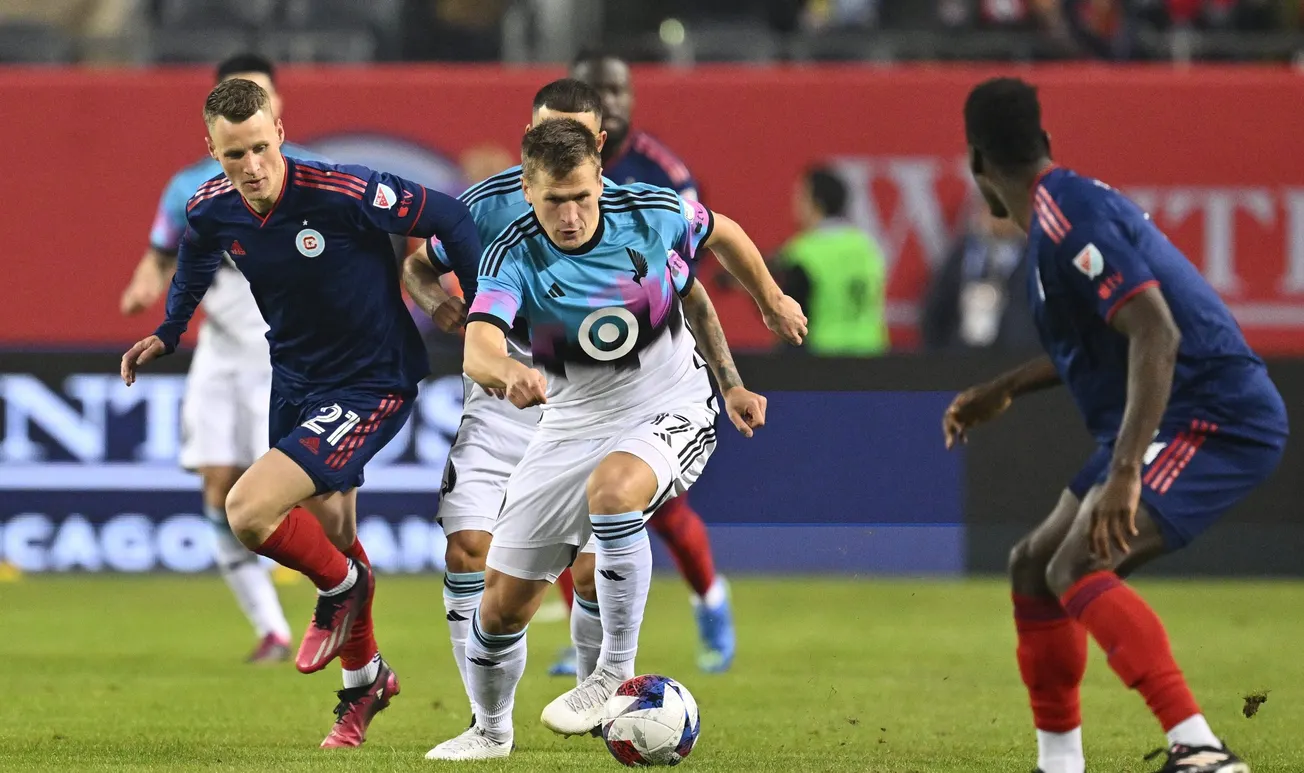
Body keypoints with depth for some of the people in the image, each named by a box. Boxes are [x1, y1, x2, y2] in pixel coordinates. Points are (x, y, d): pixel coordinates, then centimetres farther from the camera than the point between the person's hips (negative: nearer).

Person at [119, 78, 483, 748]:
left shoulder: (344, 195, -28)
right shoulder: (211, 210, -9)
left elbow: (449, 218, -16)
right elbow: (196, 259, 18)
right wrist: (167, 334, 14)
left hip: (372, 385, -7)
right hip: (294, 383, 7)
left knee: (248, 511, -21)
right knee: (327, 537, 20)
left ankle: (343, 585, 10)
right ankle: (364, 678, 44)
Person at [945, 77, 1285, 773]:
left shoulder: (1064, 218, -17)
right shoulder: (1067, 206, 15)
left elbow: (1157, 333, -28)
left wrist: (1124, 473, -34)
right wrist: (1004, 390, 40)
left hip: (1212, 419, -11)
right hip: (1187, 420, 11)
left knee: (1076, 567, -25)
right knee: (1033, 566, 16)